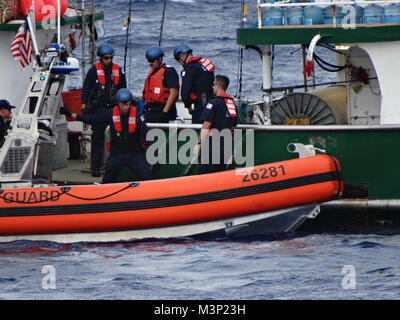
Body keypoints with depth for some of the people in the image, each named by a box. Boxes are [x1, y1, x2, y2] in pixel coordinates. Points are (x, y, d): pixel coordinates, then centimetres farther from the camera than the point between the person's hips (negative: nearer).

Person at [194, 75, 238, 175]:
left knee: (204, 174, -6)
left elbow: (206, 125, -14)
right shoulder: (232, 103, 12)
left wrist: (199, 144, -10)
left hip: (213, 143, -7)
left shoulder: (213, 103, -10)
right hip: (227, 143, 7)